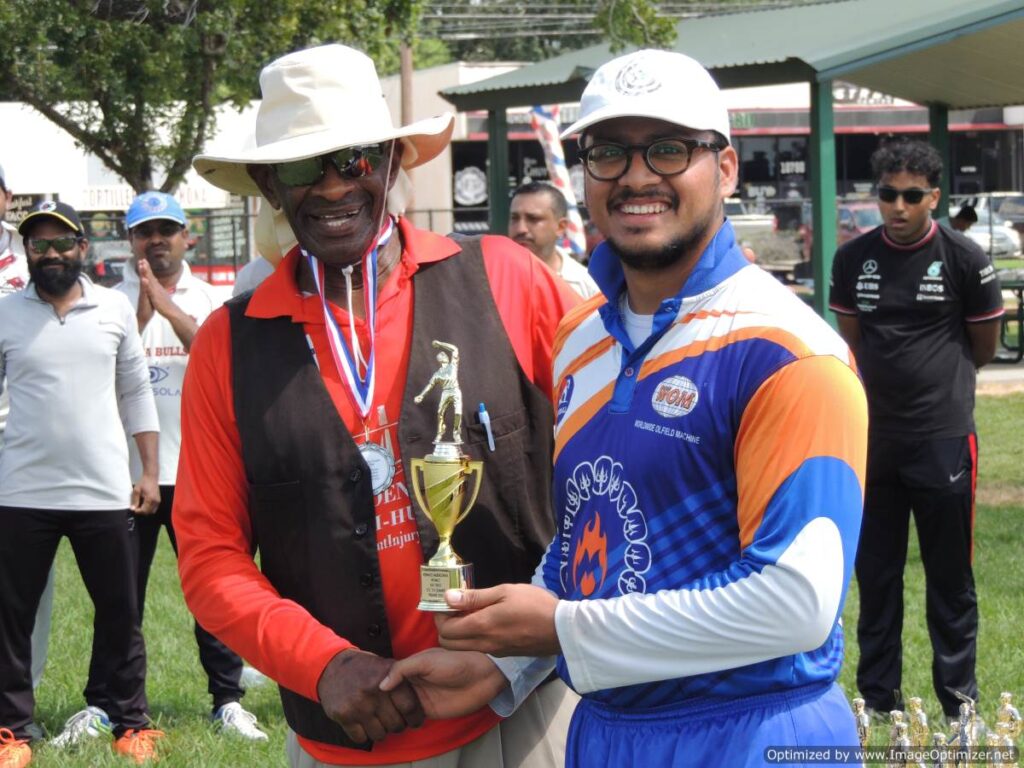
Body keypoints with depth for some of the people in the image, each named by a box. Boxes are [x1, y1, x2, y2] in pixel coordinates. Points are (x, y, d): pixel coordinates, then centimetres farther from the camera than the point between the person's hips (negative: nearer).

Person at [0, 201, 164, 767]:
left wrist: (149, 472, 4)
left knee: (120, 612, 8)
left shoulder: (115, 309, 5)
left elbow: (136, 394, 9)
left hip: (105, 492, 1)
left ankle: (127, 720, 20)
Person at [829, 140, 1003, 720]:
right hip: (874, 438, 4)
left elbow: (985, 348, 5)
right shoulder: (854, 260, 3)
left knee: (951, 581, 2)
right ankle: (879, 702, 20)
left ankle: (961, 708, 11)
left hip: (943, 439, -4)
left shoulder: (963, 259, -7)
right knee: (875, 576, 10)